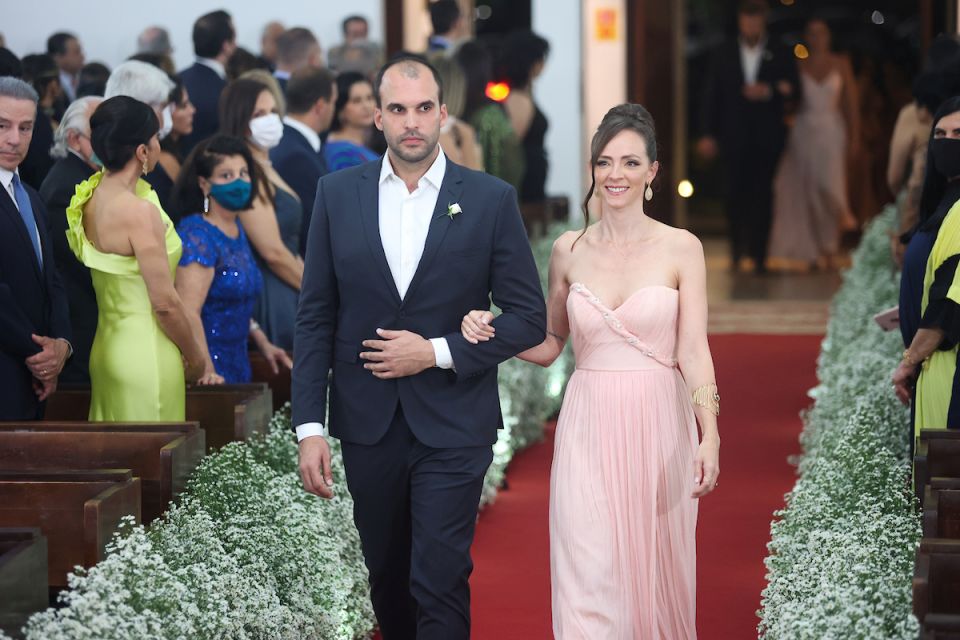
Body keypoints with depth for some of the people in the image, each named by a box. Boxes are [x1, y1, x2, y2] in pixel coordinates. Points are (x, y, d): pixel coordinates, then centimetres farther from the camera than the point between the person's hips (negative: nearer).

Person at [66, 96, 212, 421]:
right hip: (146, 354, -9)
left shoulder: (90, 199, 4)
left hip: (107, 347, 9)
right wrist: (197, 361, -5)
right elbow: (165, 302, -16)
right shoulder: (139, 211, -20)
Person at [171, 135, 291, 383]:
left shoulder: (237, 229, 11)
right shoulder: (197, 236, -15)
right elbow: (187, 314, -22)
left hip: (237, 363, 8)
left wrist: (262, 343, 18)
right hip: (207, 363, -8)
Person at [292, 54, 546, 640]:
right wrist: (310, 427, -3)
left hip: (453, 429, -3)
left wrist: (437, 352, -14)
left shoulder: (491, 199, -4)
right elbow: (316, 317, 3)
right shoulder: (338, 193, 2)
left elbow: (529, 318, -2)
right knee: (387, 579, 15)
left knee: (440, 584, -7)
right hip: (367, 426, 3)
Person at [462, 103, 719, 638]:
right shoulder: (569, 251, 6)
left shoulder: (681, 248, -2)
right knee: (589, 579, -5)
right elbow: (549, 346, 15)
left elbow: (694, 348, -9)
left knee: (654, 571, 8)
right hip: (588, 428, 1)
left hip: (658, 427, -1)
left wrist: (710, 435, -21)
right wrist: (492, 333, -4)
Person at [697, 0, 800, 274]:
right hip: (734, 137, 1)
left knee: (762, 196, -2)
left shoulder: (780, 55, 6)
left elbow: (794, 93, 3)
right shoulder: (724, 56, 9)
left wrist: (769, 92, -16)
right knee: (735, 195, -1)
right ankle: (736, 251, 11)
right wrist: (708, 135, -1)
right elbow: (711, 97, 7)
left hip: (767, 137, -1)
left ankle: (758, 254, 1)